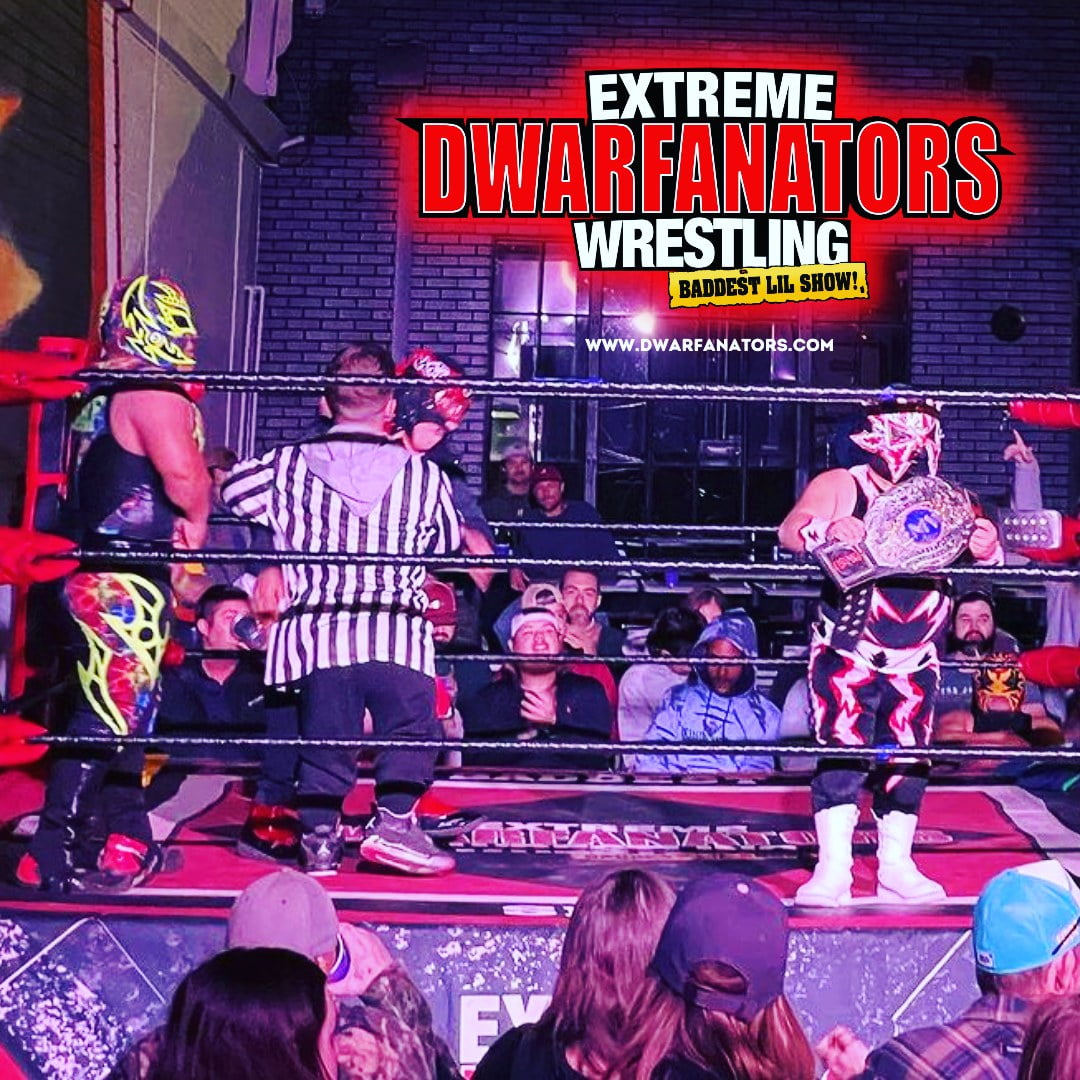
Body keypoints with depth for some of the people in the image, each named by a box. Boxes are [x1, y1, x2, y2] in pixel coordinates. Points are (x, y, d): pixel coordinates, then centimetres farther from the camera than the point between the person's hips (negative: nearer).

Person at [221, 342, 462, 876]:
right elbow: (449, 542, 14)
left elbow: (233, 488, 21)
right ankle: (393, 820, 2)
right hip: (397, 633, -2)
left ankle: (319, 835, 13)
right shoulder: (424, 474, 0)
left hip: (318, 630, 2)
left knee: (324, 737, 13)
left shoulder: (290, 465, 3)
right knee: (411, 730, 12)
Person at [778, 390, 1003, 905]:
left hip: (915, 660, 4)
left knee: (907, 760, 8)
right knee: (841, 754, -9)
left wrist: (987, 547, -19)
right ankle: (833, 870, -3)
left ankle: (896, 868, 19)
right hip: (847, 654, -4)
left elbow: (978, 550, 6)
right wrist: (826, 529, -39)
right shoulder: (840, 486, -3)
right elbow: (790, 530, -16)